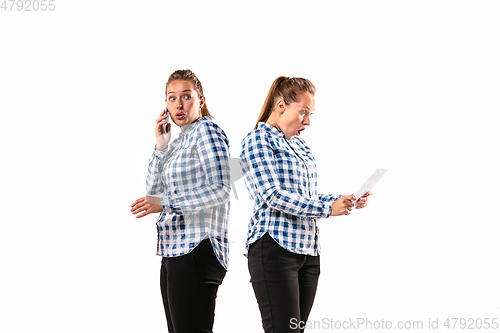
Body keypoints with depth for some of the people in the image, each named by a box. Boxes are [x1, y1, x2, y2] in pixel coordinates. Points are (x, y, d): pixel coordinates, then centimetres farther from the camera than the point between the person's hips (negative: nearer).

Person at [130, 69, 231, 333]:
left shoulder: (207, 130, -5)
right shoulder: (179, 143, 21)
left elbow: (220, 189, -15)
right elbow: (153, 190, 15)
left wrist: (167, 202, -20)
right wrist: (161, 145, 7)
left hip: (197, 249, -9)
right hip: (174, 251, 9)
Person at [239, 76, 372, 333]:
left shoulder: (299, 145, 20)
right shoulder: (257, 140, -5)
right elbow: (272, 196, -15)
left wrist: (347, 200, 6)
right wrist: (327, 209, -18)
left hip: (308, 252, 8)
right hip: (275, 250, -8)